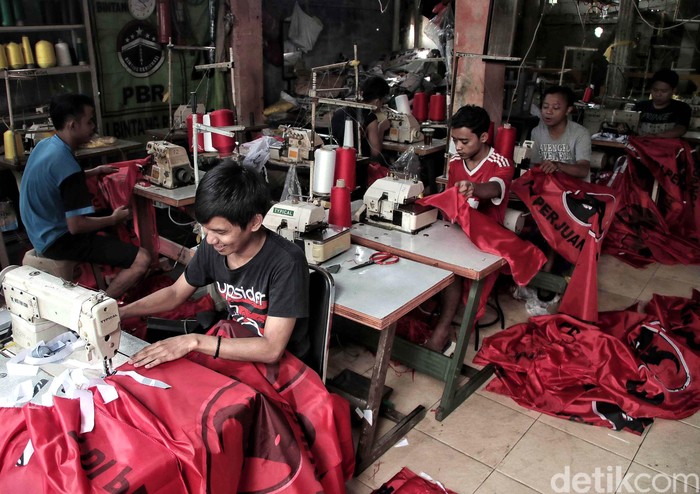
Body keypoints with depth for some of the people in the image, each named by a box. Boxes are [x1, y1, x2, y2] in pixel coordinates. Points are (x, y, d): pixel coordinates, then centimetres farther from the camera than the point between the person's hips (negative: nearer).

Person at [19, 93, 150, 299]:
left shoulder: (45, 145, 2)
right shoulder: (65, 162, -27)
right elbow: (76, 226, -27)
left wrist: (95, 172, 16)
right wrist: (114, 219, -11)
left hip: (42, 231, 10)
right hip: (60, 241, -10)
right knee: (141, 259, -22)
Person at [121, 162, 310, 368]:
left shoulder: (286, 263, -28)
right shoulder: (212, 247, -10)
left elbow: (271, 350, -29)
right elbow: (174, 293, 8)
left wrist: (194, 341, -30)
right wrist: (119, 313, -7)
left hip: (282, 365, -5)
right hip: (234, 352, 5)